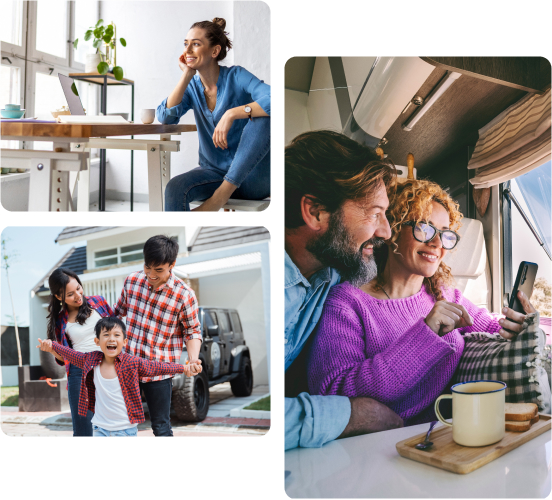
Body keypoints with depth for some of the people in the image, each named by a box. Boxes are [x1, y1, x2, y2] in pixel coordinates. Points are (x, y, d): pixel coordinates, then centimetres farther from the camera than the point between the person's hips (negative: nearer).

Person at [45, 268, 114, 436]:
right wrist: (52, 350, -11)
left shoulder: (98, 302, 6)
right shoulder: (60, 320, 6)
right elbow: (63, 358, 10)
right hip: (79, 372, 0)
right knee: (83, 429, 2)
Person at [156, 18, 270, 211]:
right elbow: (165, 117, -10)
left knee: (263, 117, -29)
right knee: (174, 188, -29)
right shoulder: (192, 86, 6)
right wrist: (186, 75, -10)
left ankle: (223, 192, -31)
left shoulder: (236, 76, -8)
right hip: (213, 171, 3)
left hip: (250, 176, -3)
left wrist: (232, 114, -32)